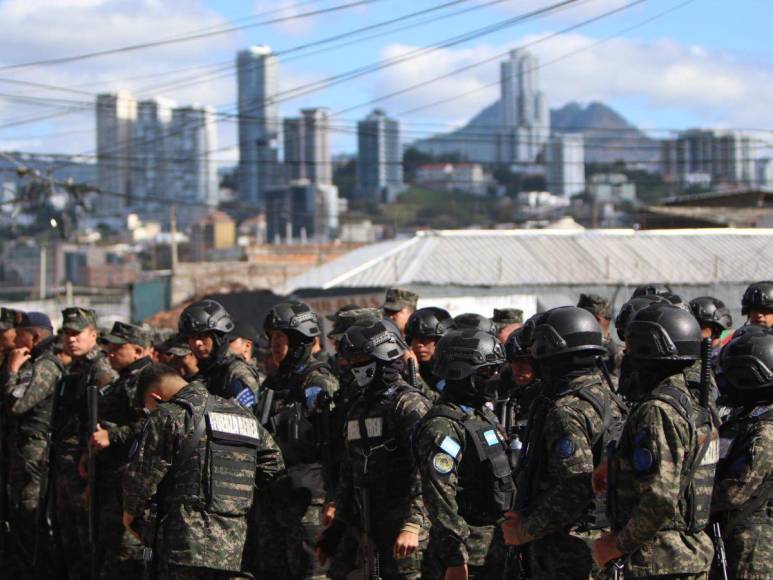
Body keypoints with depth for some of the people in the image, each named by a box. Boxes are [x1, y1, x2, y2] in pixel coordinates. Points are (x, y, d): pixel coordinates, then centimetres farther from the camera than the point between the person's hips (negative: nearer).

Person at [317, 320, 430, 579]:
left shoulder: (409, 404, -10)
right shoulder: (359, 408, 17)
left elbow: (425, 472, -19)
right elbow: (349, 473, 24)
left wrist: (412, 526, -27)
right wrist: (336, 527, 22)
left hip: (404, 530, -8)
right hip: (370, 532, 8)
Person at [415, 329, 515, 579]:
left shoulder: (485, 415, 15)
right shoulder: (442, 427, -17)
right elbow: (440, 498, -22)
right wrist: (455, 559, -24)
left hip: (497, 542, 9)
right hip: (471, 547, -9)